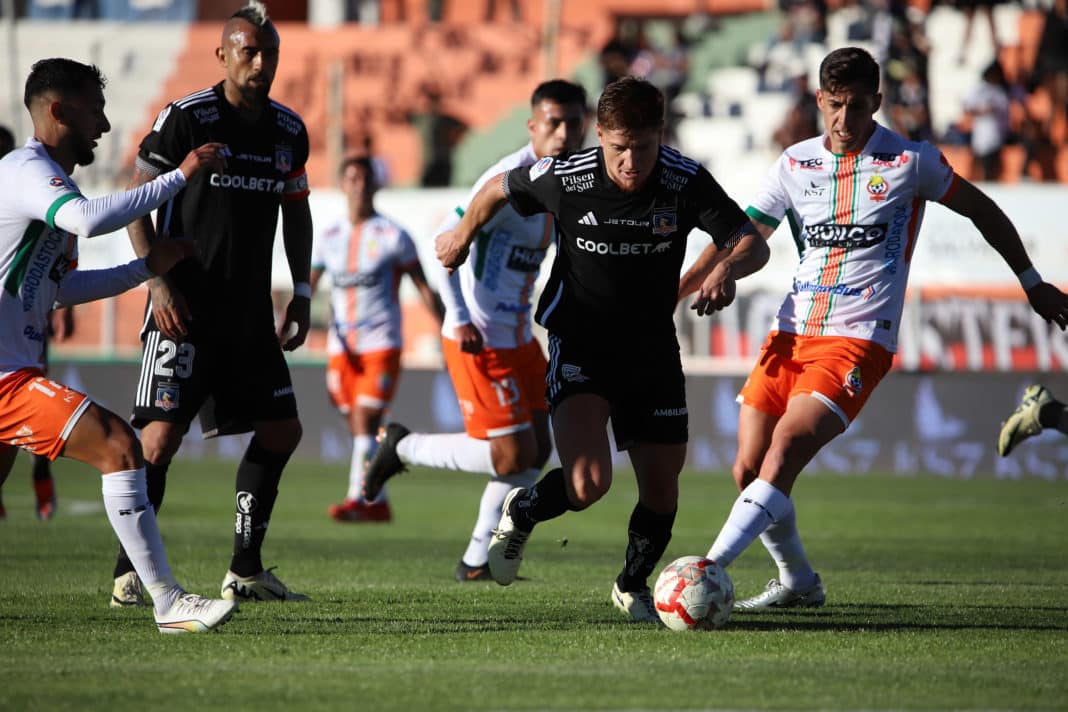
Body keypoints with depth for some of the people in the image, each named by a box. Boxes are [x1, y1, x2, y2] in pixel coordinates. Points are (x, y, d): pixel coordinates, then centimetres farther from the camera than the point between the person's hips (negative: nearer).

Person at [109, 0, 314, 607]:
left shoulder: (289, 131, 9)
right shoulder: (186, 119, -9)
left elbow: (297, 212, 22)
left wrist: (302, 294, 14)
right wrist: (158, 280, -15)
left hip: (251, 313, 7)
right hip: (186, 307, -7)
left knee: (281, 431, 6)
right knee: (162, 432, -14)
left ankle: (246, 569, 15)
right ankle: (128, 574, -7)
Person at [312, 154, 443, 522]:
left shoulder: (392, 236, -2)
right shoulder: (329, 237, 10)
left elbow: (424, 289, 2)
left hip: (381, 345, -5)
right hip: (341, 348, 5)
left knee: (365, 422, -16)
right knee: (358, 427, 7)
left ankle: (358, 498, -20)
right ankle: (377, 503, 16)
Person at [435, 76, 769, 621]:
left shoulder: (687, 182, -15)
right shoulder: (563, 178, -17)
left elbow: (752, 243, -17)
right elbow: (499, 189, 3)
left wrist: (726, 268, -40)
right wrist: (463, 235, 21)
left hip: (653, 351, 3)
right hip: (579, 346, -3)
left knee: (661, 490, 5)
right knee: (589, 483, -21)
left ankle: (632, 586, 34)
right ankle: (521, 512, 13)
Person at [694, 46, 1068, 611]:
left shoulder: (909, 162, 0)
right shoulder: (795, 164, 9)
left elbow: (982, 211, 13)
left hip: (858, 340, -5)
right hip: (792, 333, 5)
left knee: (783, 452, -23)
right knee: (748, 470, 3)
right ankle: (798, 583, 25)